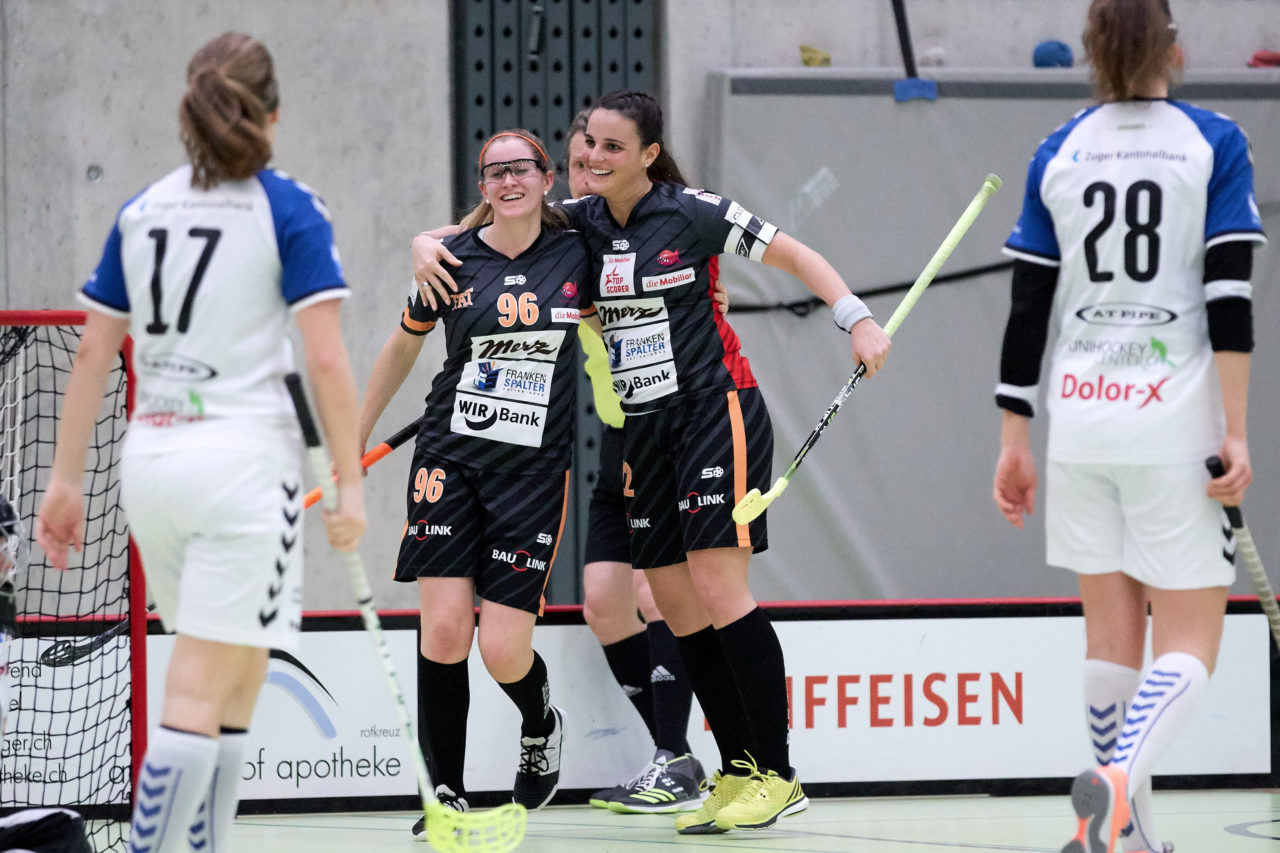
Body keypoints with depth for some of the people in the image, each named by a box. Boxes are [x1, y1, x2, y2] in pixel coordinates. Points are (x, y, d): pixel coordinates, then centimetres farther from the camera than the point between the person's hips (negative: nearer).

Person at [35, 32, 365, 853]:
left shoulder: (140, 212, 10)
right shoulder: (289, 210, -3)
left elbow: (92, 355, 10)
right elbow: (327, 360, -10)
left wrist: (67, 478, 14)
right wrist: (350, 482, -7)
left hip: (151, 457, 5)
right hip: (245, 452, -5)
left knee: (238, 687, 17)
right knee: (197, 699, -8)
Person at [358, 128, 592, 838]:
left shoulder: (578, 255, 0)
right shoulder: (453, 261, 1)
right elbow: (403, 346, 17)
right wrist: (354, 440, 22)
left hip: (535, 467, -1)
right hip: (451, 458, 1)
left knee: (504, 650, -7)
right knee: (444, 629, -12)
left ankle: (540, 726, 28)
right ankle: (447, 794, 1)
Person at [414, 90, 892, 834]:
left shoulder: (693, 213, -8)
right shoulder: (576, 225, 6)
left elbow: (794, 256, -2)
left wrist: (859, 322, -12)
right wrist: (428, 245, -9)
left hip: (717, 410, -6)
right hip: (646, 431, 6)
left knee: (717, 588, -14)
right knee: (676, 605, 3)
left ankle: (777, 775, -10)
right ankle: (738, 772, 10)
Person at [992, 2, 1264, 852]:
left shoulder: (1057, 156, 6)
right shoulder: (1214, 144, -2)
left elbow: (1029, 306, 6)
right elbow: (1228, 296, -9)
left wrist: (1015, 439, 11)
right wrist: (1236, 433, -9)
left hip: (1079, 419, 3)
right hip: (1175, 419, -3)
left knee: (1113, 630, 12)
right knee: (1189, 645, -2)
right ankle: (1120, 780, -28)